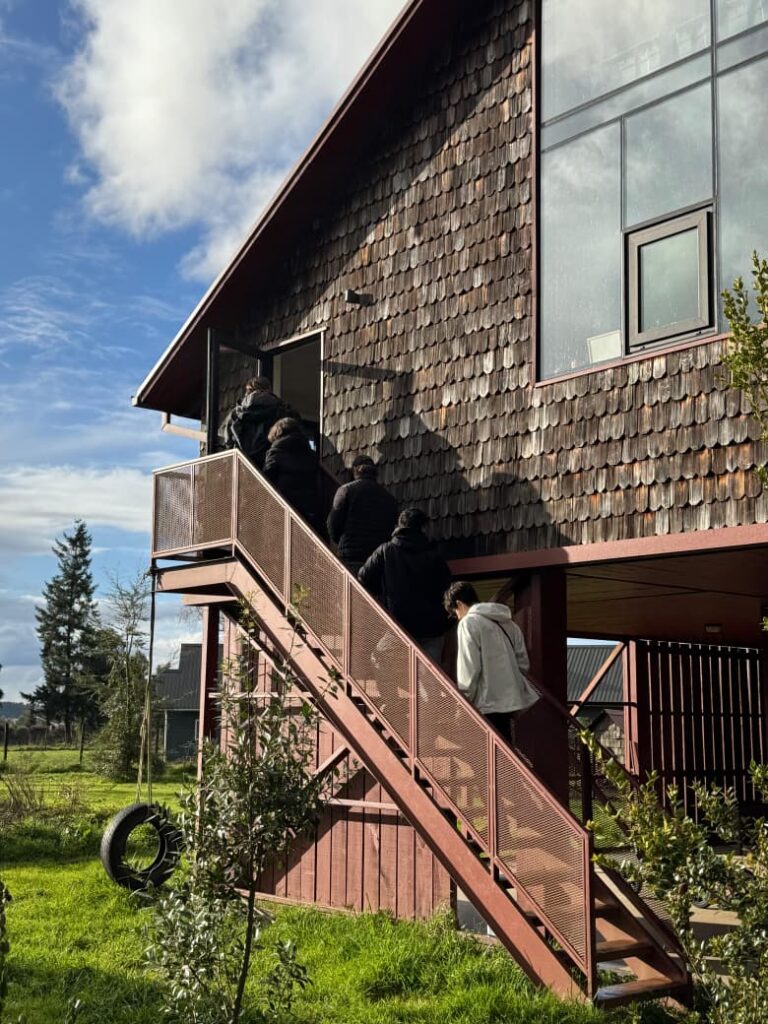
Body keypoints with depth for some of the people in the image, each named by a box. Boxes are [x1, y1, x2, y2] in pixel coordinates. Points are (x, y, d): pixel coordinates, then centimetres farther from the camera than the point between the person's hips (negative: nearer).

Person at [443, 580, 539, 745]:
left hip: (489, 702, -7)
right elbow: (523, 662, 12)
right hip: (510, 697, 7)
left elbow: (469, 668, -14)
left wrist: (464, 702, -7)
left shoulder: (469, 622, -8)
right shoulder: (507, 622, 14)